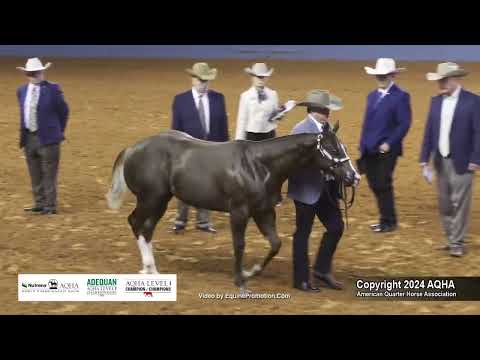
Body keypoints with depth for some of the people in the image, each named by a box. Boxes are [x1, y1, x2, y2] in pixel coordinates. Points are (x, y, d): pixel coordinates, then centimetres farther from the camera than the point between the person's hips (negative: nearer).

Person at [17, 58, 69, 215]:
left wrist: (59, 132, 9)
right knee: (35, 174, 13)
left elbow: (63, 112, 1)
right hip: (28, 137, 5)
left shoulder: (53, 90, -9)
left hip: (47, 137, -5)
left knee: (48, 174, -2)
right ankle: (39, 204, 23)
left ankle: (50, 206, 5)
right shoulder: (22, 91, 7)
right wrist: (23, 134, 17)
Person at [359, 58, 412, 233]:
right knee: (375, 185, 10)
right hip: (370, 150, 7)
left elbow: (404, 124, -13)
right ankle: (386, 219, 21)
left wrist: (389, 144, -19)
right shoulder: (372, 96, 16)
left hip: (387, 150, -7)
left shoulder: (401, 97, -8)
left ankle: (389, 222, 6)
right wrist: (363, 145, 12)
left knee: (383, 185, -4)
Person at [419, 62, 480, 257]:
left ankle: (458, 243, 3)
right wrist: (425, 159, 5)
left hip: (461, 162, -6)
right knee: (444, 204, 11)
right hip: (440, 161, 6)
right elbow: (429, 131, 9)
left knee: (459, 203, -3)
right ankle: (451, 239, 22)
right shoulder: (436, 101, 8)